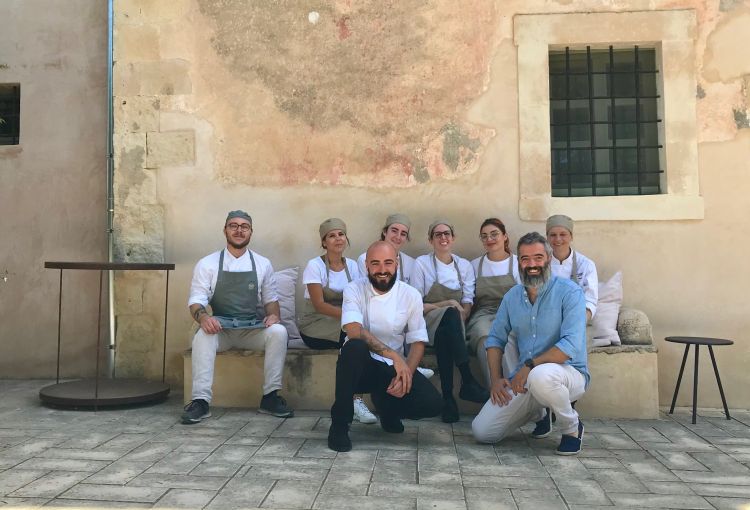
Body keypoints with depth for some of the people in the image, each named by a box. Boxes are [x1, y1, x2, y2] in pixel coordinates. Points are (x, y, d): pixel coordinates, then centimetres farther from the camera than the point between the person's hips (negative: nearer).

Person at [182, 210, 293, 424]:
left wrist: (273, 314, -11)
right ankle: (200, 401, -27)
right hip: (219, 329, -1)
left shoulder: (263, 264, 10)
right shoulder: (207, 264, 5)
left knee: (279, 331, -28)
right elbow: (196, 302, -1)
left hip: (254, 329, 1)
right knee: (203, 335, -33)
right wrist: (202, 316, -24)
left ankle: (270, 397, -17)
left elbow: (270, 299, 13)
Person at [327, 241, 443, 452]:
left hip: (393, 368, 3)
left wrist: (406, 373, -20)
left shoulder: (411, 295, -2)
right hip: (360, 366, -2)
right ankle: (339, 424, -19)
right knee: (354, 346, -37)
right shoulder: (354, 290, -9)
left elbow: (418, 341, -1)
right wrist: (393, 355, -35)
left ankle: (387, 409, 15)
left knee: (432, 403, -21)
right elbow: (353, 330, -26)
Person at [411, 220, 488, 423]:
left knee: (444, 335, -36)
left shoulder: (465, 266, 13)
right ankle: (468, 382, -42)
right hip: (428, 321, -3)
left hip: (449, 324, 3)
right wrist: (445, 305, -15)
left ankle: (448, 396, -36)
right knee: (450, 313, -37)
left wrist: (459, 317, -15)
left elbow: (467, 304, 7)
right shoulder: (422, 263, 3)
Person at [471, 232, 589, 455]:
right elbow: (495, 339, 12)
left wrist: (529, 366, -23)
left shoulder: (569, 292, -11)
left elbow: (571, 346, -22)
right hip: (524, 378, 5)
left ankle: (572, 427, -9)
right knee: (482, 431, -5)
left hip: (569, 372, -5)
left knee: (540, 375, -42)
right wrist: (496, 379, -2)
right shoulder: (512, 296, 7)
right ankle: (538, 413, 23)